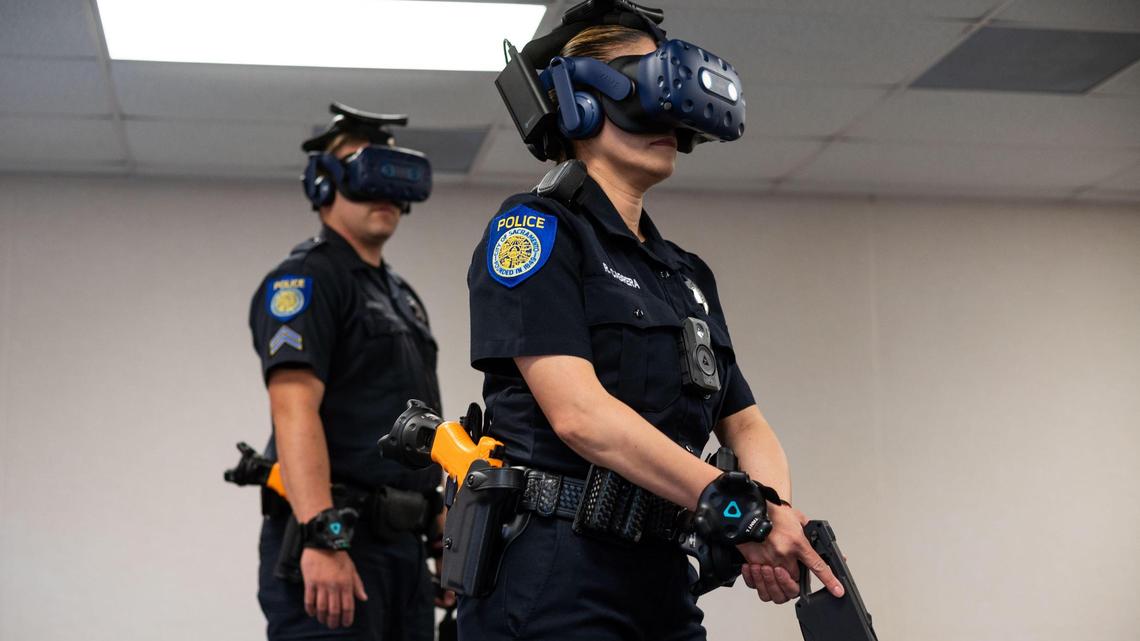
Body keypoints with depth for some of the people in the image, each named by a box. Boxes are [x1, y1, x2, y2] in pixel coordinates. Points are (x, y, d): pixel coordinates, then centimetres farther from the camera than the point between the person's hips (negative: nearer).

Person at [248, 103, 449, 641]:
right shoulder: (306, 279, -5)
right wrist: (321, 539, -29)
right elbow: (294, 410, -19)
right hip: (331, 542, -9)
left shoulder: (402, 296, 22)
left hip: (403, 545, 9)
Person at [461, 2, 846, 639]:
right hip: (551, 586, -7)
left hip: (661, 585, 7)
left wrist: (776, 512, -10)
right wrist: (740, 510, -22)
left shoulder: (689, 275, 17)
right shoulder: (533, 229, -5)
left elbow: (746, 424, 13)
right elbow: (578, 412, -17)